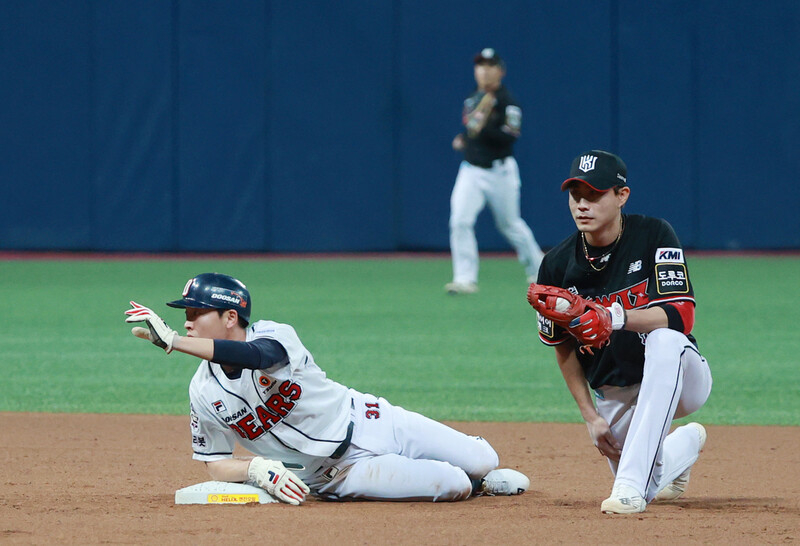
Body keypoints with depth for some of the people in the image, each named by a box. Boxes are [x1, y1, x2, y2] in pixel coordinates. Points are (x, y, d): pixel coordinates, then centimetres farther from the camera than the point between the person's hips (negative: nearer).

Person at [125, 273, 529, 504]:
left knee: (482, 461, 1)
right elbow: (215, 465, -2)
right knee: (456, 486, -16)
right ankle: (477, 485, 20)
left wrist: (171, 340, -57)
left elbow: (253, 355, -48)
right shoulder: (204, 393, -12)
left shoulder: (276, 336, -23)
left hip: (366, 423, -1)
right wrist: (257, 468, -26)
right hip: (335, 476, 1)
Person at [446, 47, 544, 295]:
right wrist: (463, 138, 9)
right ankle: (465, 279, -14)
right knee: (460, 220, -14)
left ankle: (537, 268, 34)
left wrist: (484, 128, -35)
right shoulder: (472, 99, 8)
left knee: (510, 224, 11)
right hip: (471, 171, 5)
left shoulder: (507, 102, -13)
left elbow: (509, 137, -23)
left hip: (500, 172, -5)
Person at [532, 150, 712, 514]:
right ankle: (685, 443, 39)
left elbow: (681, 316, -28)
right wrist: (590, 416, 0)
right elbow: (563, 347, 6)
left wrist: (617, 317, -44)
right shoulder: (557, 265, -7)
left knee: (664, 340, -38)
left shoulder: (654, 235, -16)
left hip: (682, 379, -4)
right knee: (649, 489, 1)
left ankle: (633, 480, -39)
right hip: (613, 396, 5)